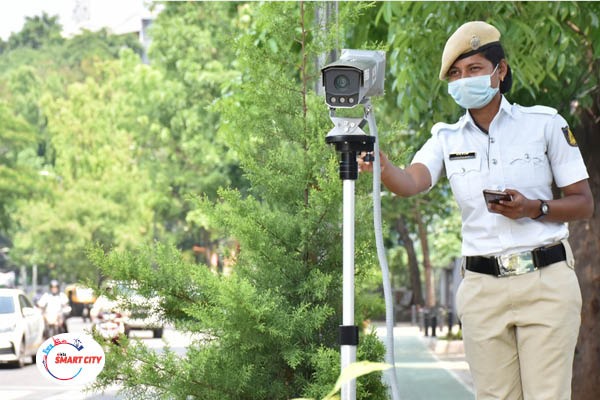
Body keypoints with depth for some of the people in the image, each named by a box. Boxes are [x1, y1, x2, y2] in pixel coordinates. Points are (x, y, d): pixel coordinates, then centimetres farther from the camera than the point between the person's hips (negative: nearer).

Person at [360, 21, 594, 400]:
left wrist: (533, 209, -15)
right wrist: (382, 165, -34)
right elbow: (411, 182, -11)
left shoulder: (544, 123, 2)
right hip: (482, 287, 3)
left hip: (546, 282, -3)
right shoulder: (447, 138, 9)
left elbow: (584, 203, 4)